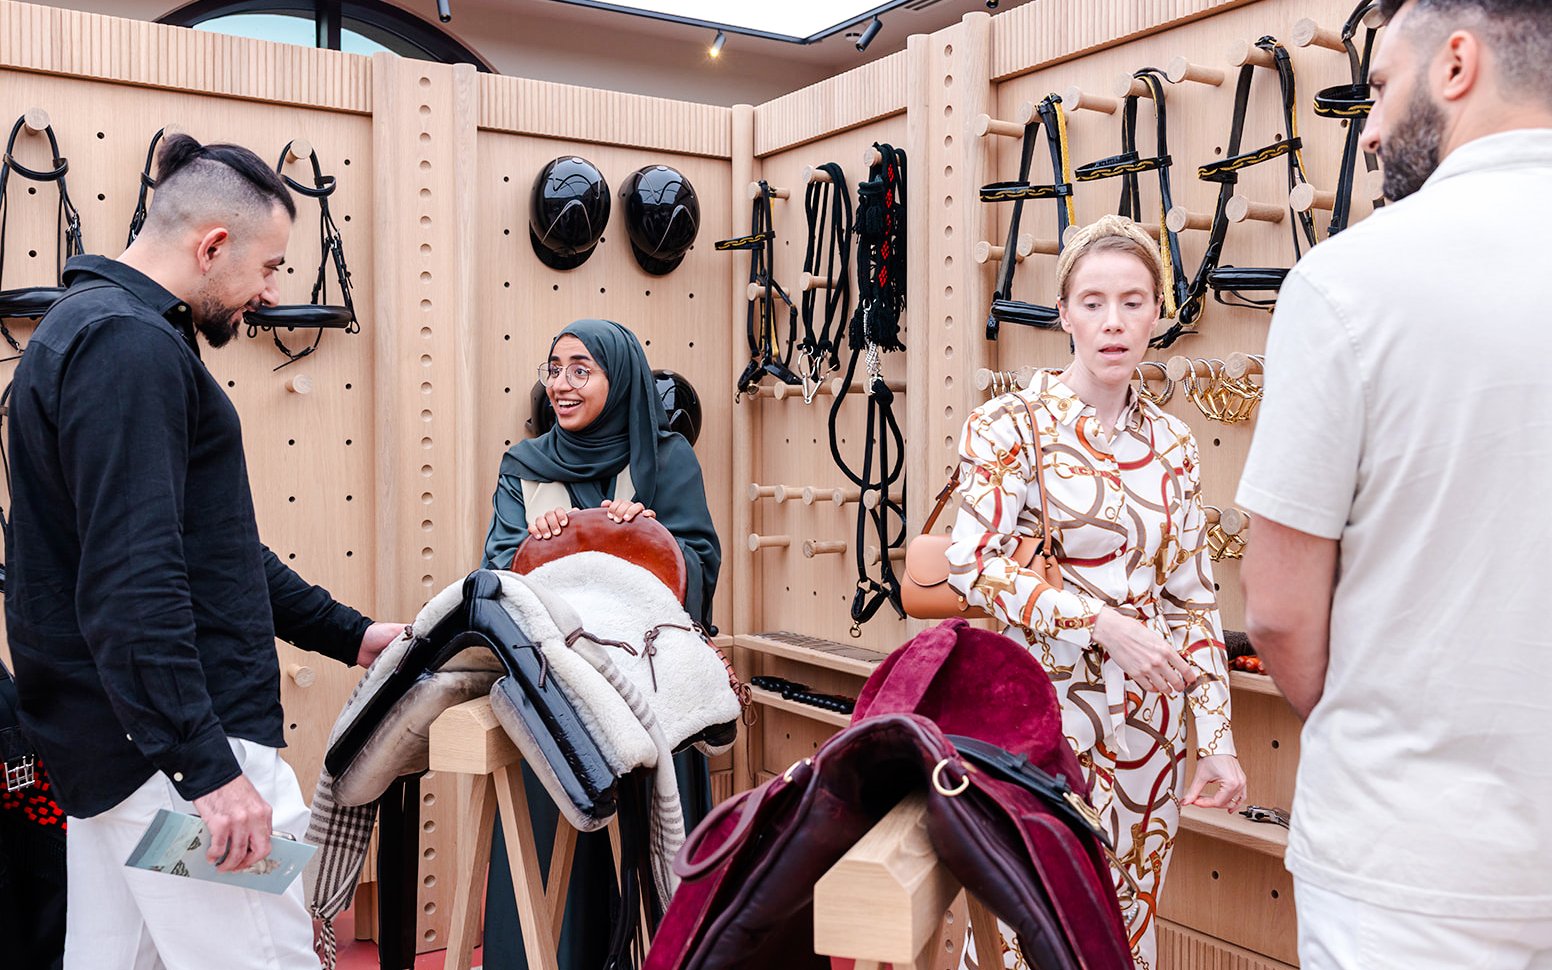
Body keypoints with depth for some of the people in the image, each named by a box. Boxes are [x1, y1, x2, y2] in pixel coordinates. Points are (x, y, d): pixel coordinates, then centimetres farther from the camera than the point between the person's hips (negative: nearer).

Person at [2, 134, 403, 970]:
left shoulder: (90, 328, 19)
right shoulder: (129, 344, -15)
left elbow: (204, 545, 22)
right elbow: (133, 583, -25)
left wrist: (349, 635, 21)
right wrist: (207, 769, -25)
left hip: (106, 745, 11)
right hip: (170, 745, -11)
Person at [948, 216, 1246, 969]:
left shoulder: (1172, 445, 7)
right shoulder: (1010, 425, -5)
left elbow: (1193, 601, 9)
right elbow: (973, 565, -13)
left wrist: (1216, 738, 5)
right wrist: (1101, 622, -20)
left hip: (1143, 723, 4)